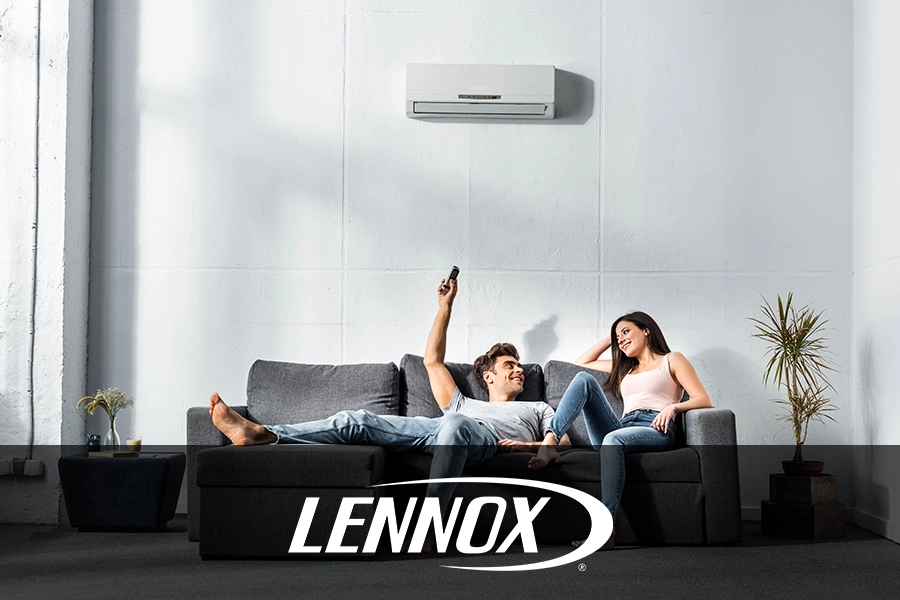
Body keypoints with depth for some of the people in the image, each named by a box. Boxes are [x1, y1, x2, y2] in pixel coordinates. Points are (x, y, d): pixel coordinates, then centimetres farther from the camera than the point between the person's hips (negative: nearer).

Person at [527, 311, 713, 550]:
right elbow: (582, 362, 41)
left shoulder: (672, 360, 19)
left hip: (656, 430, -5)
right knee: (583, 379, -11)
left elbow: (704, 401, 5)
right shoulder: (625, 367, 37)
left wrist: (673, 407, -14)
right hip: (621, 427, 5)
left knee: (613, 439, -40)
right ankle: (550, 442, -33)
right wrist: (610, 339, 36)